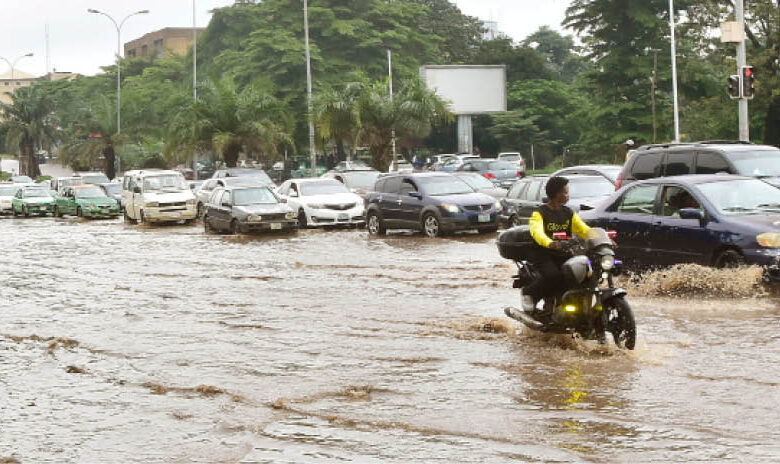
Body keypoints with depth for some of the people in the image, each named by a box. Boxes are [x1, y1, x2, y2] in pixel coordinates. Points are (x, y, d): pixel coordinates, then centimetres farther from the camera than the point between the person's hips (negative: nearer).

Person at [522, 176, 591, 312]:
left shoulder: (569, 213, 16)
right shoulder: (539, 213, -4)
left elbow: (584, 230, 8)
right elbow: (537, 232, -23)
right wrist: (550, 243, -45)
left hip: (563, 255, 5)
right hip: (543, 255, -5)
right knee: (553, 276, -34)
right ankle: (529, 293, -9)